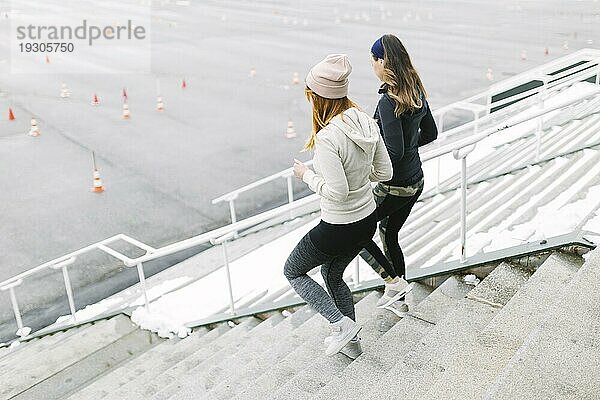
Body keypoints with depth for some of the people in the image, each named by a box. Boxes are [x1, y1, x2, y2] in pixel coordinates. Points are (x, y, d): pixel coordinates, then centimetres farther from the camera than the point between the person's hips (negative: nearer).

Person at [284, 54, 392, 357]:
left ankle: (341, 323, 12)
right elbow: (385, 172, 3)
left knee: (292, 271, 18)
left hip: (338, 227, -8)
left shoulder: (327, 138, -27)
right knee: (333, 275, 30)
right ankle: (352, 340, 40)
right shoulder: (366, 122, -3)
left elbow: (337, 192, -27)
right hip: (368, 220, 8)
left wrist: (306, 174, -12)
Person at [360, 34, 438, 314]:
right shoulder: (416, 92, 3)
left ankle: (395, 282, 11)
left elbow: (394, 151, -27)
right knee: (389, 235, 22)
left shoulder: (388, 101, -23)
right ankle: (396, 299, 35)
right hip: (416, 181, 9)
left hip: (395, 186, -9)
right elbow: (430, 133, 14)